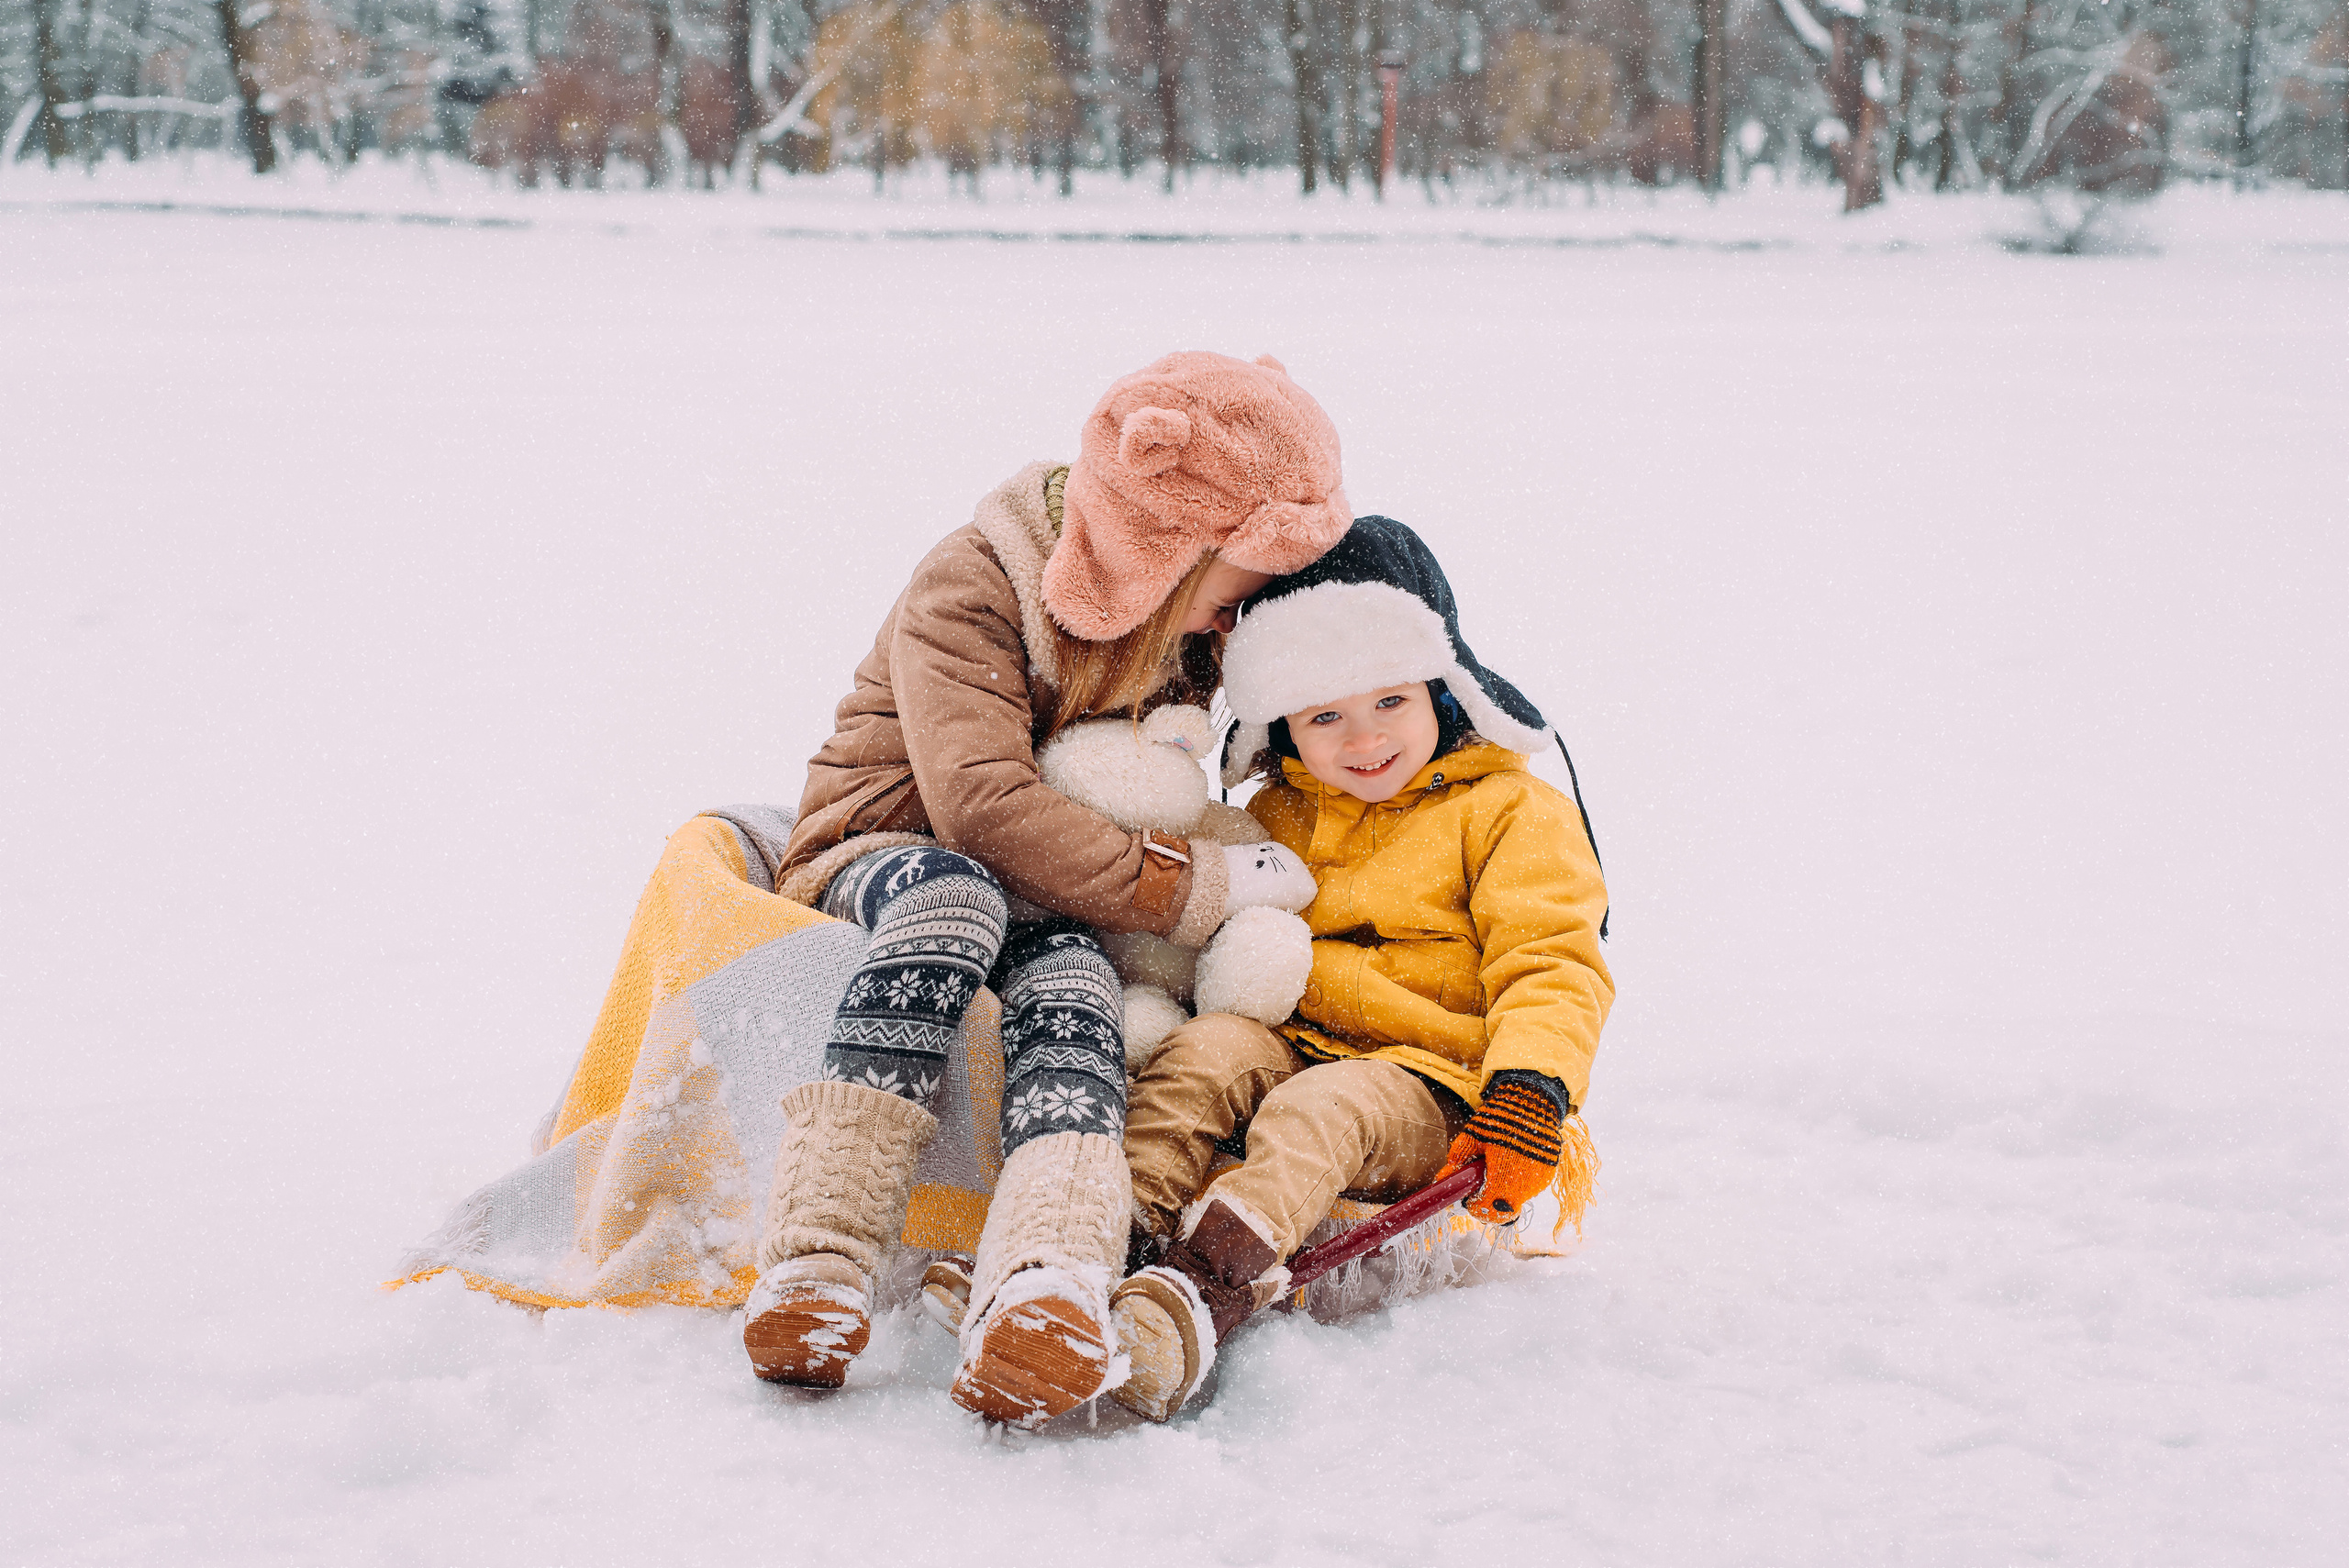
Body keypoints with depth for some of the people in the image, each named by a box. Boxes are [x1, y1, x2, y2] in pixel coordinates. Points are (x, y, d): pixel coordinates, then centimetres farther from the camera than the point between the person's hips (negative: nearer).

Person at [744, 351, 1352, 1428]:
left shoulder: (1189, 637, 5)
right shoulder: (969, 591, -16)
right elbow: (981, 802, -27)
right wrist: (1195, 889, -27)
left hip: (1052, 903, 4)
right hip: (881, 856, -4)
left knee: (1070, 974, -34)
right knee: (958, 893, -40)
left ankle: (1043, 1292, -62)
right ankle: (815, 1258, -50)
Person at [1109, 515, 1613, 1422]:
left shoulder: (1513, 812, 4)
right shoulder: (1277, 819, 18)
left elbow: (1552, 969, -5)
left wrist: (1527, 1099, -20)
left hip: (1433, 1084, -5)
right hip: (1290, 1048, 5)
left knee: (1317, 1113, -35)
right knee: (1205, 1051, -26)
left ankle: (1193, 1300, -57)